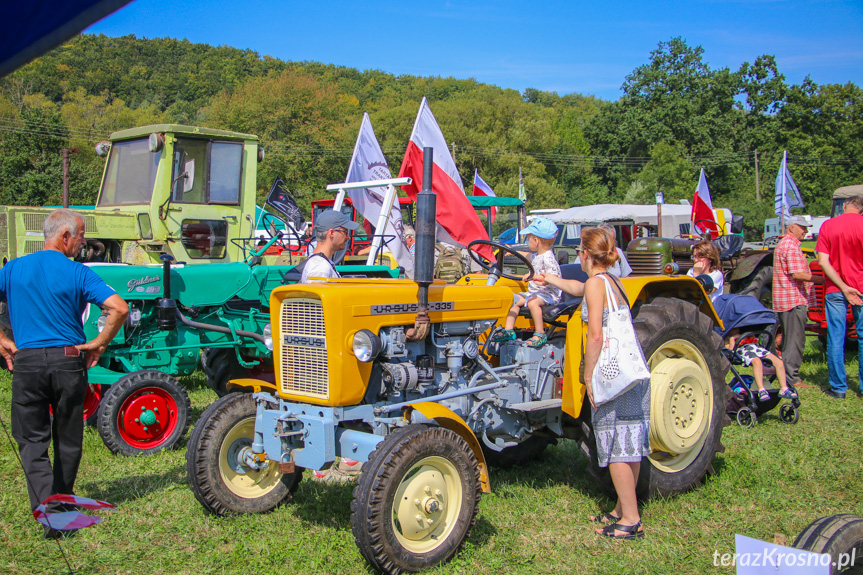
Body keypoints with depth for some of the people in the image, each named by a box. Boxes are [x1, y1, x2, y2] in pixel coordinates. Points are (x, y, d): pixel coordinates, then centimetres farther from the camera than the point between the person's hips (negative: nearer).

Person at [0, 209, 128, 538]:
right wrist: (100, 344, -2)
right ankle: (64, 501, 30)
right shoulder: (77, 273, -5)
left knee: (32, 439, 7)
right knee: (68, 439, 15)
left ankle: (47, 507, -8)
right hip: (68, 361, -1)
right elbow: (119, 308, -15)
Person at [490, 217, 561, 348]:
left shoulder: (548, 258, -18)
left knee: (532, 302, -34)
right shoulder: (537, 256, 12)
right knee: (516, 300, 0)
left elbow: (553, 278, -29)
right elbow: (529, 258, 37)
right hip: (534, 292, 10)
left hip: (548, 294, -10)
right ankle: (508, 330, 0)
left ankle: (540, 334, -27)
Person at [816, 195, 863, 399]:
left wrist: (843, 287, -9)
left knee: (836, 338, 4)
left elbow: (823, 261, -9)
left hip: (834, 290, 1)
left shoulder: (828, 225, -1)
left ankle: (838, 387, 7)